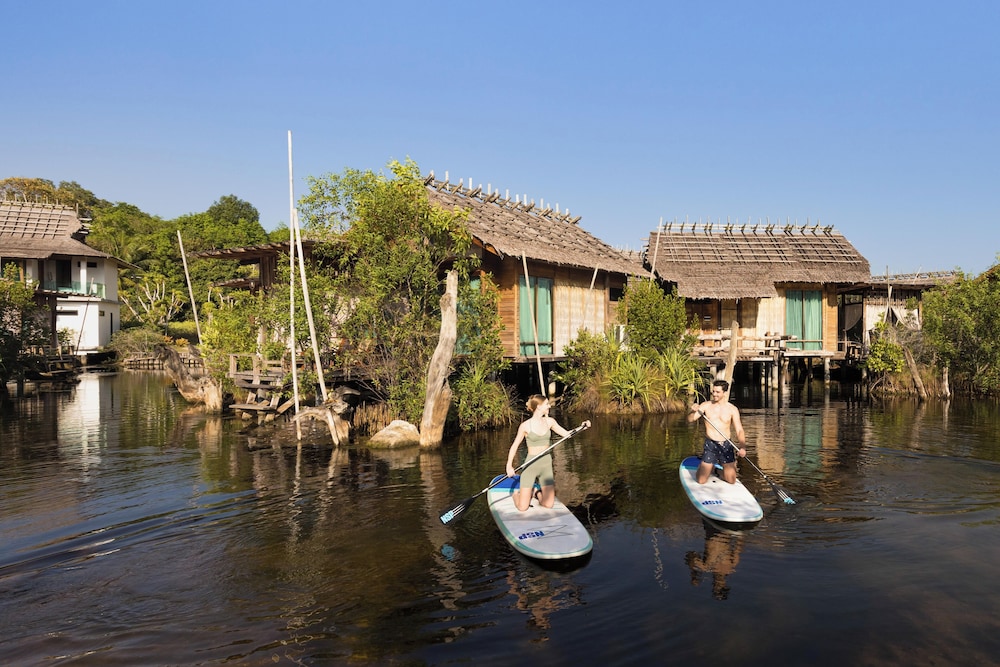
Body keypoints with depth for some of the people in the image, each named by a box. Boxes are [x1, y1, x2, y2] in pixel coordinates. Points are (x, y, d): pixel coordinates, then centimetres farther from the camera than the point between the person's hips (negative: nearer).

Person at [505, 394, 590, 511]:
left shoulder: (549, 422, 3)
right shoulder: (525, 425, -9)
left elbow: (567, 434, 9)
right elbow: (514, 446, -3)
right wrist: (509, 466, -9)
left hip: (546, 464, 4)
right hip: (530, 465, -4)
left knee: (549, 504, -1)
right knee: (523, 507, -6)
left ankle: (537, 493, 29)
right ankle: (517, 493, 27)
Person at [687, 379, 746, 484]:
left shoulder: (732, 409, -2)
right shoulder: (706, 405, -1)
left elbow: (739, 430, -6)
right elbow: (690, 419, -9)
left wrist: (743, 447, -23)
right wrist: (693, 411, -32)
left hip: (726, 445, 1)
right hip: (710, 445, -1)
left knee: (731, 481, 1)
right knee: (701, 481, -2)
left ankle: (721, 471, 35)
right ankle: (709, 468, 32)